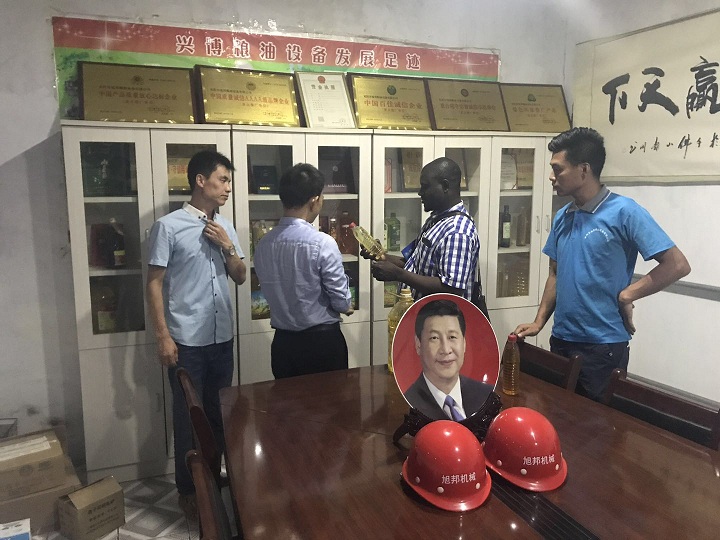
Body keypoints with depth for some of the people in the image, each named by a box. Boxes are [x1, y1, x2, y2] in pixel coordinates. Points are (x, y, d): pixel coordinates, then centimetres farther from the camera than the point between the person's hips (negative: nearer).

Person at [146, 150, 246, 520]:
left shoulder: (225, 227, 8)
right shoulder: (169, 226, -10)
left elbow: (240, 277, 11)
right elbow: (154, 284, -10)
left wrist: (228, 246, -7)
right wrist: (163, 336, -14)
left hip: (222, 337, 6)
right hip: (187, 340, -5)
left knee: (219, 411, 16)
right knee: (188, 415, 7)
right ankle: (187, 489, 25)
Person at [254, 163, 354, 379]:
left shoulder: (263, 245, -2)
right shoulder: (322, 243, -19)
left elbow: (272, 292, 8)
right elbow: (342, 302, -14)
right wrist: (347, 306, 8)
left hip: (282, 342, 5)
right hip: (322, 342, -5)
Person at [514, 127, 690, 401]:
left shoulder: (624, 212, -13)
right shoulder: (562, 217, 7)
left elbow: (677, 265, -14)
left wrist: (626, 296, -12)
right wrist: (539, 322, 6)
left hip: (604, 346, -6)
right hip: (561, 340, 7)